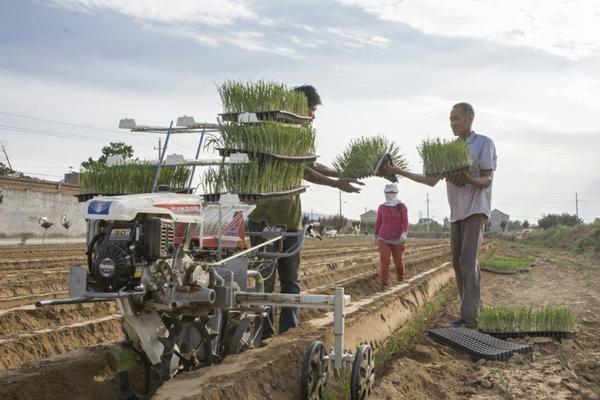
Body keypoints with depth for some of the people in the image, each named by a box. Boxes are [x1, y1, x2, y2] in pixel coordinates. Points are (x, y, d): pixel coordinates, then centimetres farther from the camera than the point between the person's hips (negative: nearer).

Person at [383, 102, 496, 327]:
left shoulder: (484, 143, -4)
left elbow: (487, 181, -9)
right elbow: (431, 181, 12)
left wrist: (469, 179, -31)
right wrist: (399, 172, 6)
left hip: (475, 210, -7)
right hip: (457, 212, 7)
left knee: (468, 261, -15)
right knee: (458, 262, 4)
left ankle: (468, 316, -16)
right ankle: (473, 306, 12)